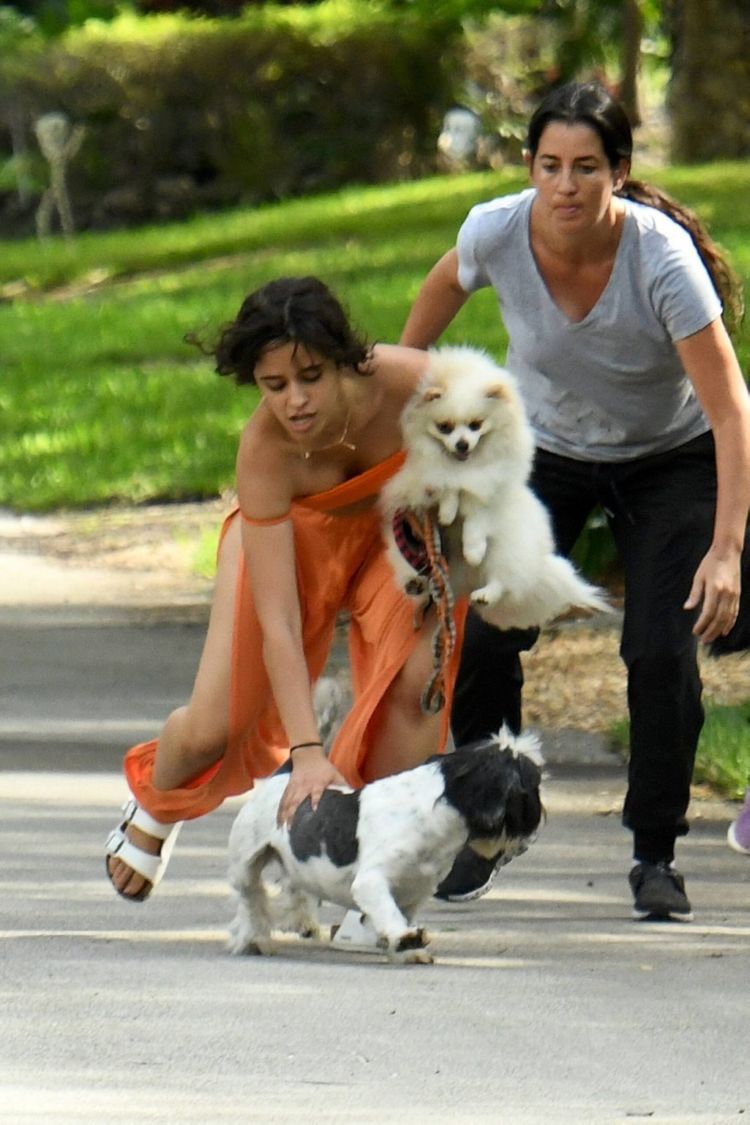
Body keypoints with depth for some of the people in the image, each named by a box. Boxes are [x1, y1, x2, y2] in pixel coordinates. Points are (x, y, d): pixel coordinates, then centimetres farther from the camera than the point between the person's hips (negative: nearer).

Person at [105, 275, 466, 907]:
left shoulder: (406, 383, -38)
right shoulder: (264, 450, -38)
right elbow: (277, 621, -37)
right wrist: (306, 752, -44)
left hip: (399, 527, 1)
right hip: (292, 533, -1)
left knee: (415, 684, -24)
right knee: (213, 729, -4)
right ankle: (156, 810, 32)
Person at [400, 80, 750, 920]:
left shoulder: (661, 258, -33)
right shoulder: (496, 234, -25)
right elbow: (443, 289, 2)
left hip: (671, 462, -2)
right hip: (548, 450, 2)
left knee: (660, 650, -17)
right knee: (483, 636, -14)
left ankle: (655, 856, 2)